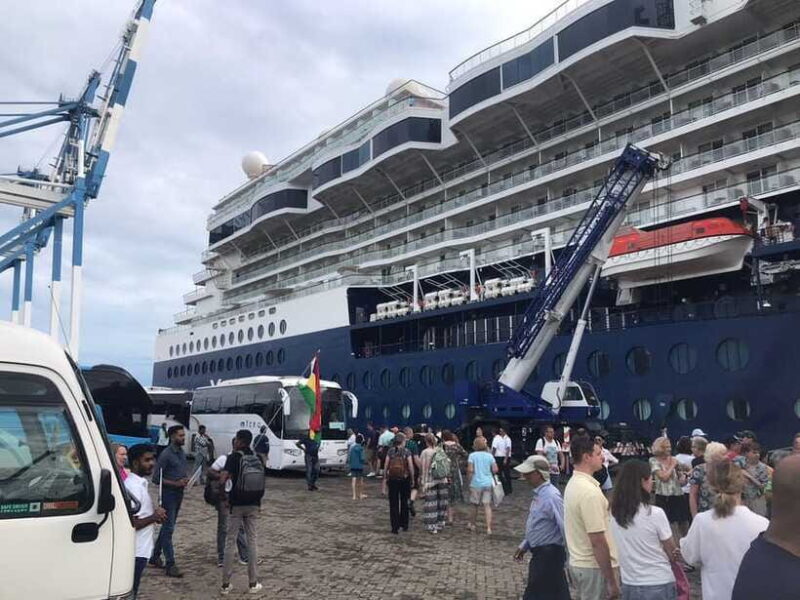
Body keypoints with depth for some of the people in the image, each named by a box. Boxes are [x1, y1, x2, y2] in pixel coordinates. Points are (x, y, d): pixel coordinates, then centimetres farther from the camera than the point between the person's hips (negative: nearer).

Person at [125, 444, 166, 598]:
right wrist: (154, 517, -18)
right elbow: (130, 523, -26)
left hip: (141, 548, 9)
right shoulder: (133, 487, -22)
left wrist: (154, 513, 4)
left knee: (131, 590, 18)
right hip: (136, 551, -9)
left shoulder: (140, 483, 7)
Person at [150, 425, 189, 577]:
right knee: (168, 528, -6)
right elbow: (156, 478, -15)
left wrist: (186, 479, 1)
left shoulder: (182, 453, 9)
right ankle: (170, 565, -4)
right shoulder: (166, 454, -14)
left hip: (179, 493, 8)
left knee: (168, 526, 16)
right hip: (168, 494, -8)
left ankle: (155, 556, 30)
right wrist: (176, 483, -20)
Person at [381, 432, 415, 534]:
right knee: (404, 502, 16)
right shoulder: (406, 451, -7)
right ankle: (404, 525, 23)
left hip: (392, 479, 1)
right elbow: (411, 467, -10)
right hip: (404, 479, -1)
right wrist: (412, 479, 0)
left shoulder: (390, 451, -2)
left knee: (393, 504, 7)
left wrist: (385, 479, 3)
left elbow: (385, 466, -3)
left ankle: (395, 527, 6)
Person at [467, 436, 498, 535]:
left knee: (475, 505, 14)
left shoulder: (472, 455, -6)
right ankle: (489, 528, -5)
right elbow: (495, 469, -3)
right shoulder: (489, 455, 2)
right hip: (488, 483, 2)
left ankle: (472, 524, 32)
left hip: (476, 483, -2)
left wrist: (469, 480, -1)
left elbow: (470, 470, -14)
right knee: (487, 505, 2)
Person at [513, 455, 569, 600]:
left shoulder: (551, 497, -24)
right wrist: (524, 546, 20)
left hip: (549, 554, -9)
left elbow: (565, 527, -25)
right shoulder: (539, 493, 6)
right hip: (540, 553, 9)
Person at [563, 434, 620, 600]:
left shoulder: (573, 484, 6)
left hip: (577, 562, 9)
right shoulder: (590, 492, -24)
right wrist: (611, 581, -19)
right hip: (594, 567, -9)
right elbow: (597, 541, -24)